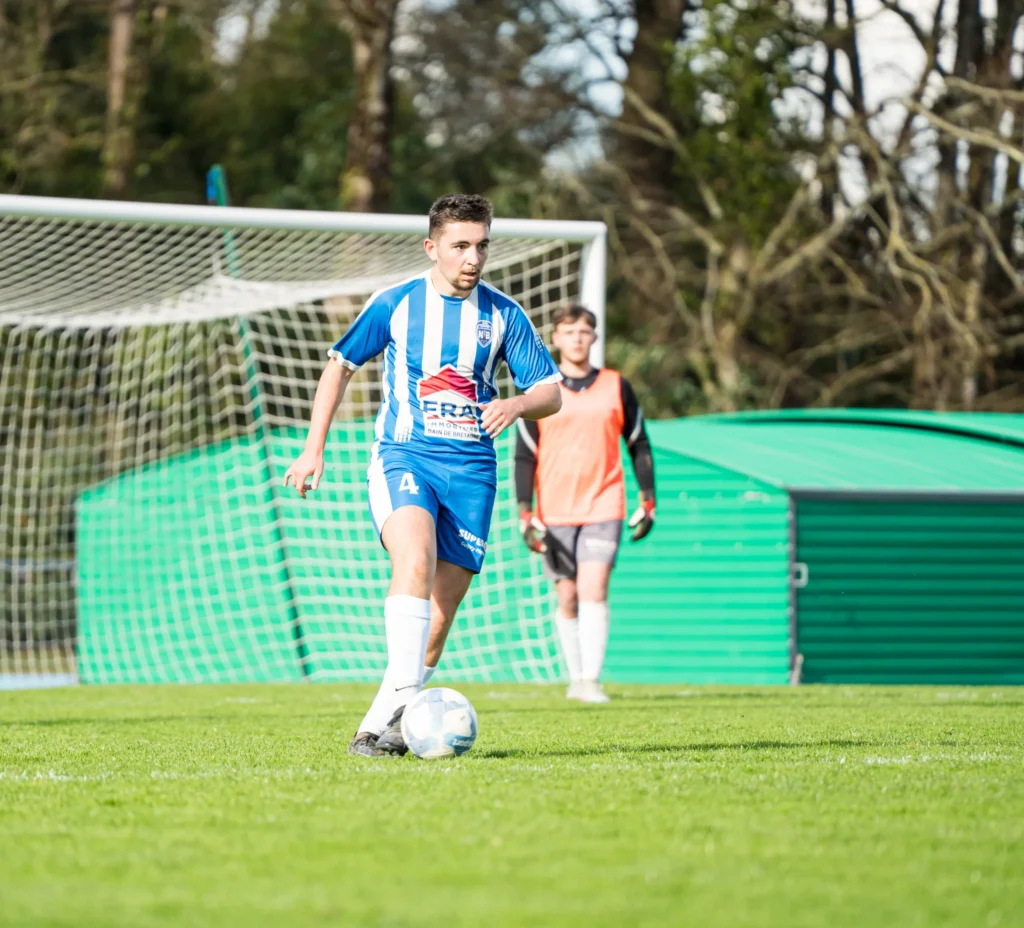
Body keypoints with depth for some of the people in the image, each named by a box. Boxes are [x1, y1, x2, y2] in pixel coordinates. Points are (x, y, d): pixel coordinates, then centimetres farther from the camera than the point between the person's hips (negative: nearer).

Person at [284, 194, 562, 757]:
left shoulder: (503, 314, 6)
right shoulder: (394, 304, 3)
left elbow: (551, 393, 9)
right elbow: (340, 366, 15)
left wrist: (515, 405, -14)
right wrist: (314, 449, 11)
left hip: (470, 469, 3)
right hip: (402, 456, -3)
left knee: (440, 611, -1)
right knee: (416, 560, -31)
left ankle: (377, 728, 11)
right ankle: (401, 700, -39)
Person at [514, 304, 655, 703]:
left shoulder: (616, 387, 6)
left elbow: (639, 445, 14)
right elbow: (524, 456, 3)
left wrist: (647, 502, 10)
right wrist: (525, 514, -4)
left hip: (603, 509, -1)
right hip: (555, 513, 1)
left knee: (594, 591, -14)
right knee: (567, 597, 3)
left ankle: (591, 681, -18)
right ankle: (575, 678, 15)